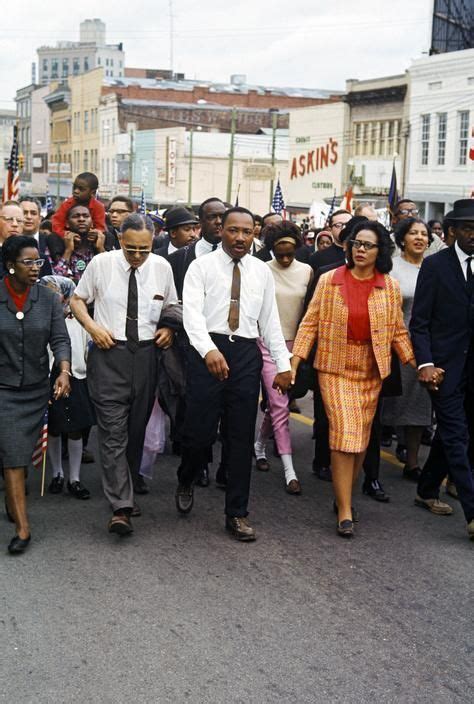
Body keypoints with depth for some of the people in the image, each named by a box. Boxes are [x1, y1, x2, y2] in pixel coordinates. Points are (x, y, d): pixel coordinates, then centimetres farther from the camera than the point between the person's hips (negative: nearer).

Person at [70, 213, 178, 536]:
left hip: (146, 352, 3)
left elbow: (172, 306, 17)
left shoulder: (162, 267, 2)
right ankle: (121, 507, -12)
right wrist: (93, 327, -8)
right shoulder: (101, 263, -4)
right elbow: (77, 299, 8)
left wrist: (169, 328, -2)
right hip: (109, 352, -3)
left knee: (137, 428, 12)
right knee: (113, 429, -10)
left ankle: (127, 491, 29)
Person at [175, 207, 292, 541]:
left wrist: (283, 364, 7)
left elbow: (270, 321, 13)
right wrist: (209, 350, -29)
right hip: (208, 352, -3)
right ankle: (186, 482, 31)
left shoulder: (262, 271, 11)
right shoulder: (202, 266, 0)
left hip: (247, 354, 3)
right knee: (200, 430, -2)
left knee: (242, 437, 5)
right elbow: (192, 312, -13)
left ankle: (237, 514, 15)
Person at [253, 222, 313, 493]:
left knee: (277, 403, 11)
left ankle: (260, 445, 37)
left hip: (295, 343, 3)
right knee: (280, 404, -8)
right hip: (268, 343, -3)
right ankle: (289, 471, -8)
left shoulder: (307, 271, 2)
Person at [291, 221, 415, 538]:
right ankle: (345, 511, -6)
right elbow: (311, 323, 0)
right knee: (344, 432, -11)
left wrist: (418, 366, 2)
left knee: (362, 437, 8)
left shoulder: (390, 287, 3)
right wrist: (294, 364, -6)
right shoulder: (329, 280, -2)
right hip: (336, 367, -3)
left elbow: (397, 331, 9)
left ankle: (344, 495, 27)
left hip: (372, 370, 3)